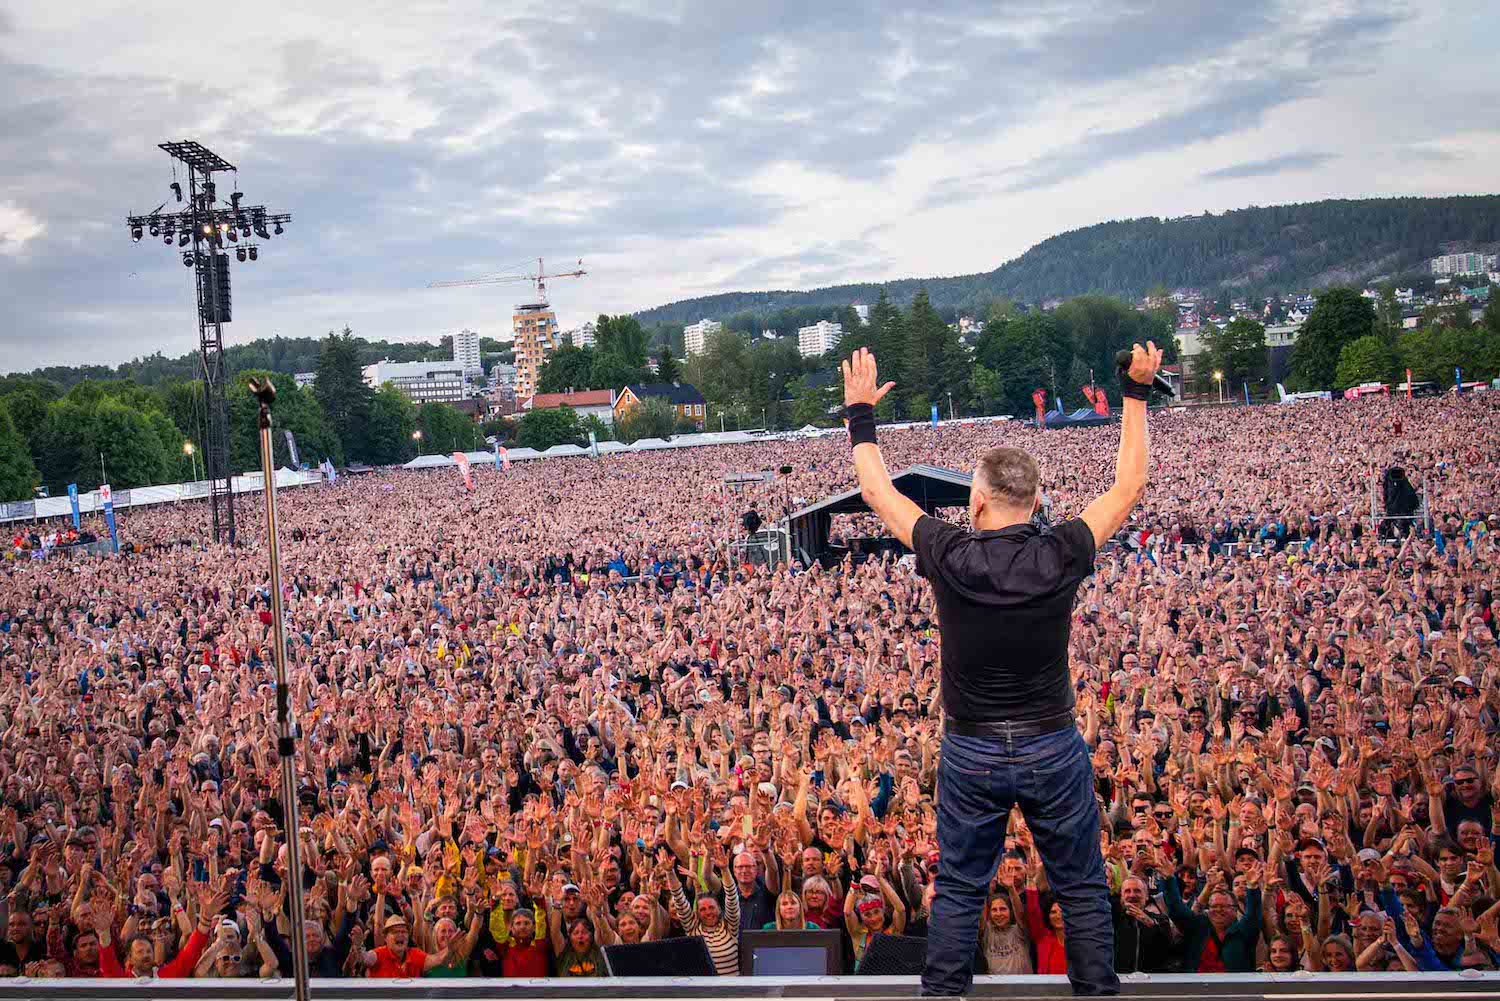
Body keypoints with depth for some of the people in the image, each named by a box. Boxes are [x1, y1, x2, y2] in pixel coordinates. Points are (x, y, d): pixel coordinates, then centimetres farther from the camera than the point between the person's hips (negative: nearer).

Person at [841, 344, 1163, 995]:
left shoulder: (949, 557, -14)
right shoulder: (1061, 558, -14)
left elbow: (877, 490, 1)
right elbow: (1129, 485, 1)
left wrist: (861, 414, 14)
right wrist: (1137, 393, 9)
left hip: (970, 754, 0)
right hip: (1053, 749, 0)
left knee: (958, 891, 13)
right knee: (1082, 890, 14)